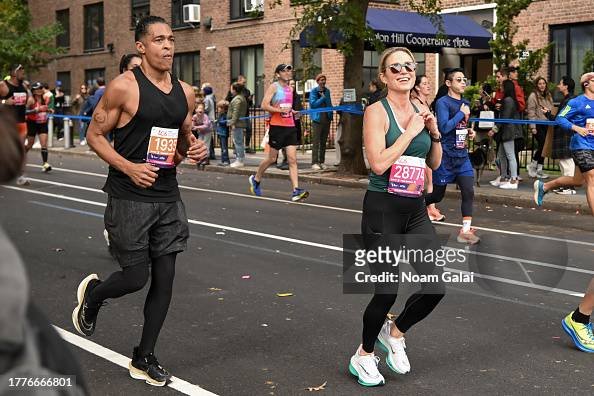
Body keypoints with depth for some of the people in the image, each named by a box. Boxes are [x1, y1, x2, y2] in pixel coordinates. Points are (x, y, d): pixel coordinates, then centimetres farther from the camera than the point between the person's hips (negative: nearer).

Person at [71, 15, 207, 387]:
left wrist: (195, 148, -3)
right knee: (135, 278, -2)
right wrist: (129, 168, -20)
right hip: (129, 198, -5)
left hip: (168, 196, 6)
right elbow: (95, 135, -6)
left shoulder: (186, 92, 7)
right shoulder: (124, 87, -10)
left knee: (164, 278, 6)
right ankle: (92, 293, 34)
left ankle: (144, 358, 22)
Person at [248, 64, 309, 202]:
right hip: (277, 126, -6)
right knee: (272, 158, 6)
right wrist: (281, 110, -21)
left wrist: (292, 111, 11)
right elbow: (264, 105, -15)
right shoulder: (274, 87, -5)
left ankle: (296, 191, -12)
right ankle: (256, 179, 30)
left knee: (292, 159, -5)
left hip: (290, 126, 6)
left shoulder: (290, 88, 15)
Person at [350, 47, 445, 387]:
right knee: (387, 291, -2)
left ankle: (395, 333, 26)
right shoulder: (377, 111, -8)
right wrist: (411, 131, -14)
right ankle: (364, 356, 24)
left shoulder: (419, 111, 10)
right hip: (383, 209, -6)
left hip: (415, 209, 6)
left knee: (436, 288, -3)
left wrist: (434, 132, 1)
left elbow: (434, 164, 17)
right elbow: (379, 163, -19)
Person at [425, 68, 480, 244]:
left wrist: (468, 131, 5)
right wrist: (462, 113, -18)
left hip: (462, 156, 6)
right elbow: (444, 127, -26)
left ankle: (465, 230, 0)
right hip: (445, 157, -6)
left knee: (468, 192, -6)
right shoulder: (443, 102, -13)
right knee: (437, 195, 6)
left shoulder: (465, 103, 9)